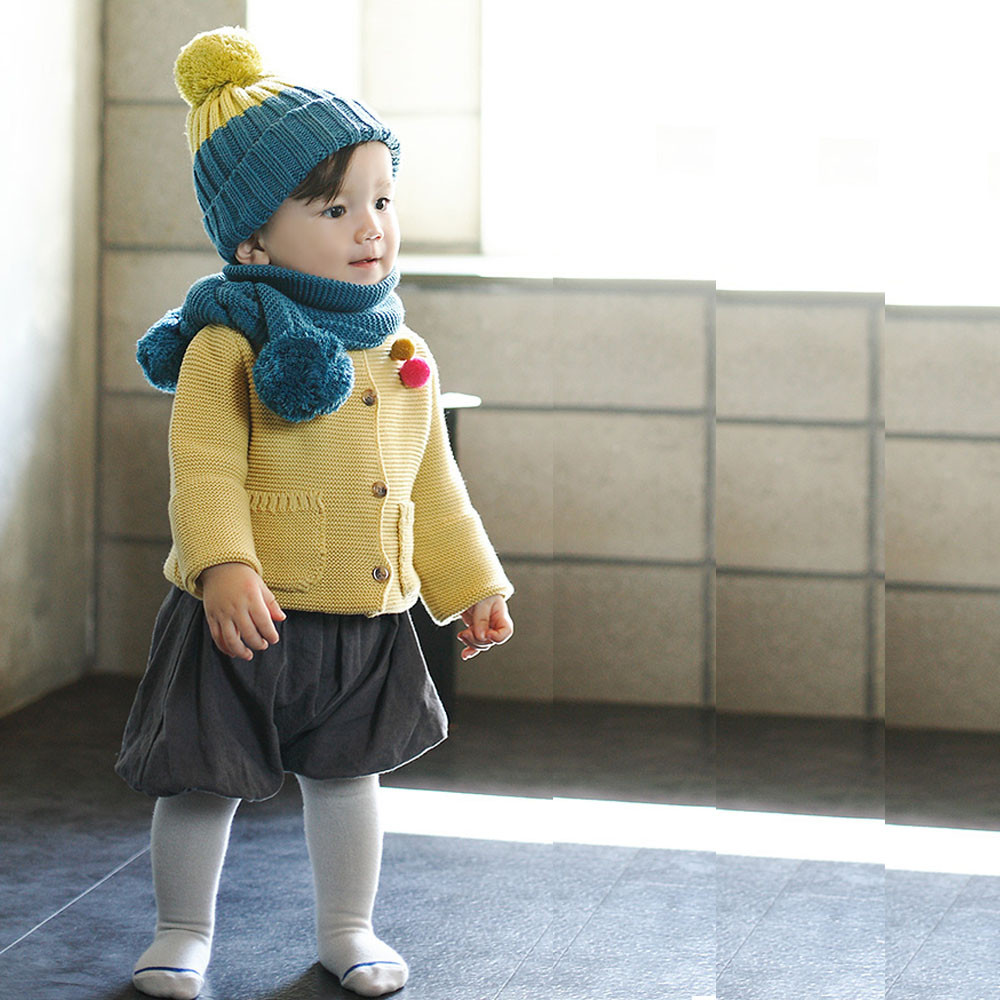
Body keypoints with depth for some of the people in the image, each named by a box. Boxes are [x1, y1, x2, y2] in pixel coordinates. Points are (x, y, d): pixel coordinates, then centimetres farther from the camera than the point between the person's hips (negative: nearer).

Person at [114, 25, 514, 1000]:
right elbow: (203, 467, -19)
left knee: (345, 774, 17)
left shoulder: (401, 352, 7)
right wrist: (224, 569, -32)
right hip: (248, 617, -5)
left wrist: (472, 584, 17)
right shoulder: (231, 341, -13)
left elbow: (431, 483, 16)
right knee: (204, 781, 6)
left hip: (365, 623, 5)